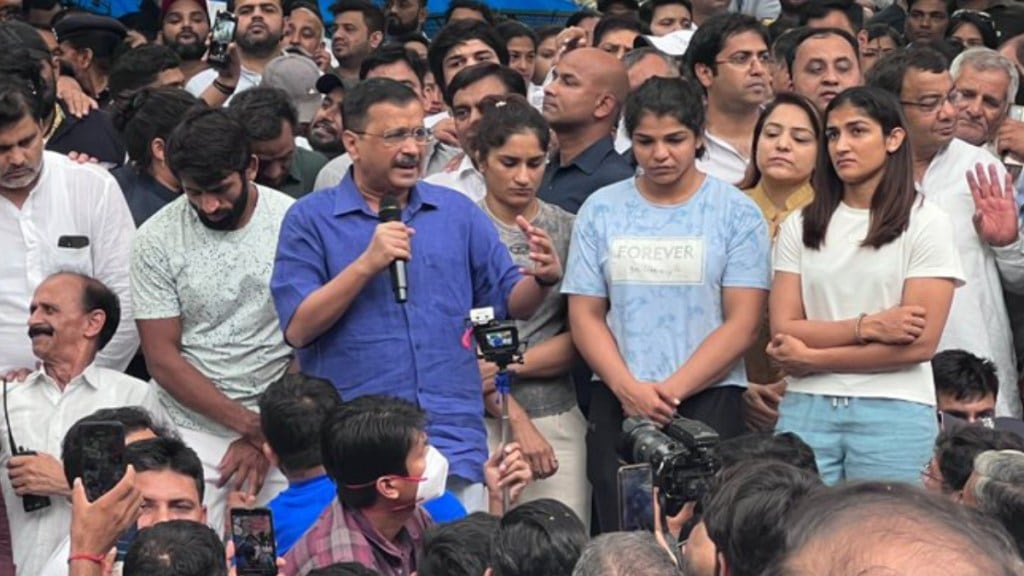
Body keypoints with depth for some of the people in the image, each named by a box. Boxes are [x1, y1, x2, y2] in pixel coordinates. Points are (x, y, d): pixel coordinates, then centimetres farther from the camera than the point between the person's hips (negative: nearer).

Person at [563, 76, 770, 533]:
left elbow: (742, 324, -3)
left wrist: (671, 390, -11)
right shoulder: (600, 210, 9)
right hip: (617, 405, 2)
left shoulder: (736, 213, 2)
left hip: (707, 400, -2)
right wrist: (629, 388, -9)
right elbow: (585, 315, 6)